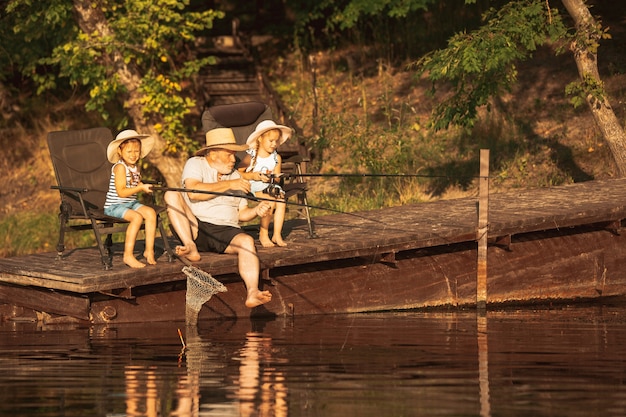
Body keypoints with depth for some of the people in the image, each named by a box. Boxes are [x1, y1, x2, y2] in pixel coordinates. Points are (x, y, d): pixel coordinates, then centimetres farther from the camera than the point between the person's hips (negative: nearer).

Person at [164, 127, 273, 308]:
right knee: (172, 195, -23)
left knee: (246, 241, -30)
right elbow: (193, 192, -18)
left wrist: (256, 211, -5)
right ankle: (191, 248, -35)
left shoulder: (235, 175, 20)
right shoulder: (195, 164, 4)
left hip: (226, 232, 3)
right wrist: (228, 185, -16)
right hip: (195, 229, -3)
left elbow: (241, 213, 18)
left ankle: (252, 293, -49)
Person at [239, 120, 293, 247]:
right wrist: (254, 176, -18)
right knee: (270, 201, -30)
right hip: (253, 186, -4)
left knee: (281, 202, -25)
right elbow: (239, 173, -7)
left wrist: (272, 177, -15)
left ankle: (277, 234, -19)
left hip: (271, 186, 4)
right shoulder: (251, 156, -2)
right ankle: (263, 233, -17)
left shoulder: (276, 158, 10)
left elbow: (277, 177, 8)